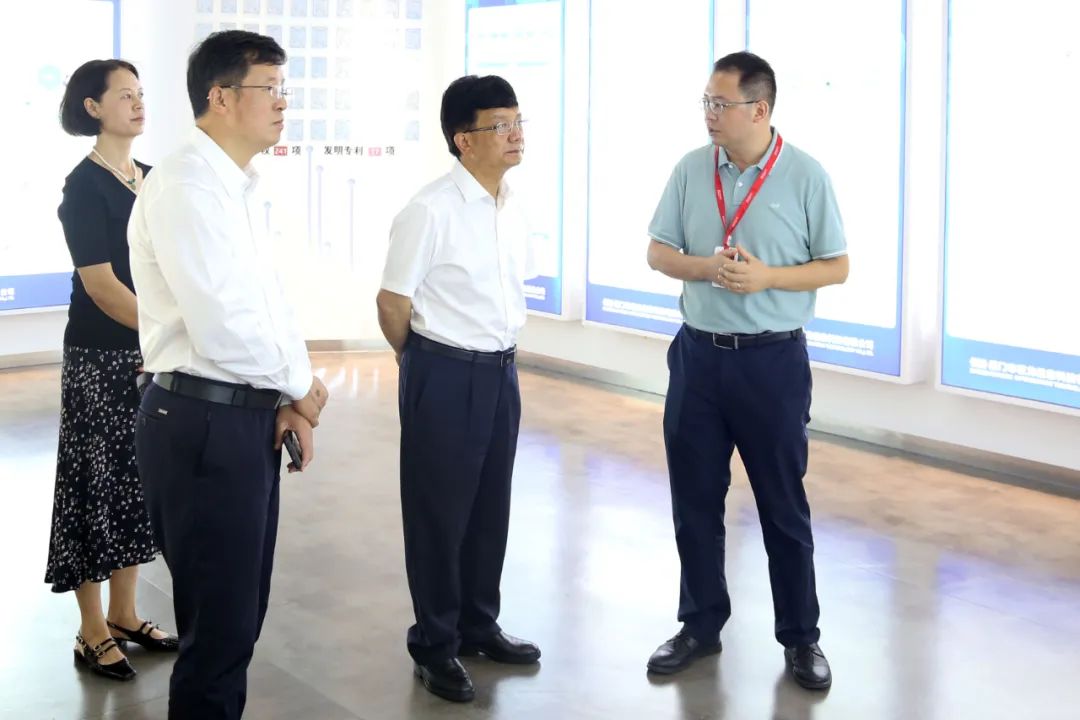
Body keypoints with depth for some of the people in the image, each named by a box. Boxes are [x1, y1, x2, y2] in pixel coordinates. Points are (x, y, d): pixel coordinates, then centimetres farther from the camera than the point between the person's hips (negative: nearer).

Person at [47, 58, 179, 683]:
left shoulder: (151, 180, 9)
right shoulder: (85, 186, -11)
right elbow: (100, 284, -17)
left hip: (150, 353, 7)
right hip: (100, 357, -7)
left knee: (138, 479, 12)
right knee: (98, 483, 2)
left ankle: (125, 615, 25)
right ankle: (93, 632, 13)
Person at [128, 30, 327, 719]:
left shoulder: (238, 187, 13)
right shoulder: (187, 188, -17)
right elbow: (221, 327, -24)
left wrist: (289, 400, 4)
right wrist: (301, 385, -8)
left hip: (246, 417, 9)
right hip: (205, 424, -9)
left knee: (240, 612, 18)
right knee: (220, 625, 1)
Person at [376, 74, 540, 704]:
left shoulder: (514, 208, 5)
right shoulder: (430, 211, -17)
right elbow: (393, 302, -11)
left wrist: (502, 355, 14)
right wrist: (427, 364, 3)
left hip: (502, 370, 7)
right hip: (445, 374, -7)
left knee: (490, 507, 17)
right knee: (439, 510, 7)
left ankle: (480, 625, 35)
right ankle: (435, 644, 22)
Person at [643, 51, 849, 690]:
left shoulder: (805, 175, -7)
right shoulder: (691, 169, 2)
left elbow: (837, 267, -3)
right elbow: (658, 252, 6)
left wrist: (767, 277, -18)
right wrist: (705, 267, -14)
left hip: (773, 359, -3)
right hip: (699, 353, 4)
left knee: (783, 504, 6)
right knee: (695, 500, 11)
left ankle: (801, 637, 21)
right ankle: (701, 625, 27)